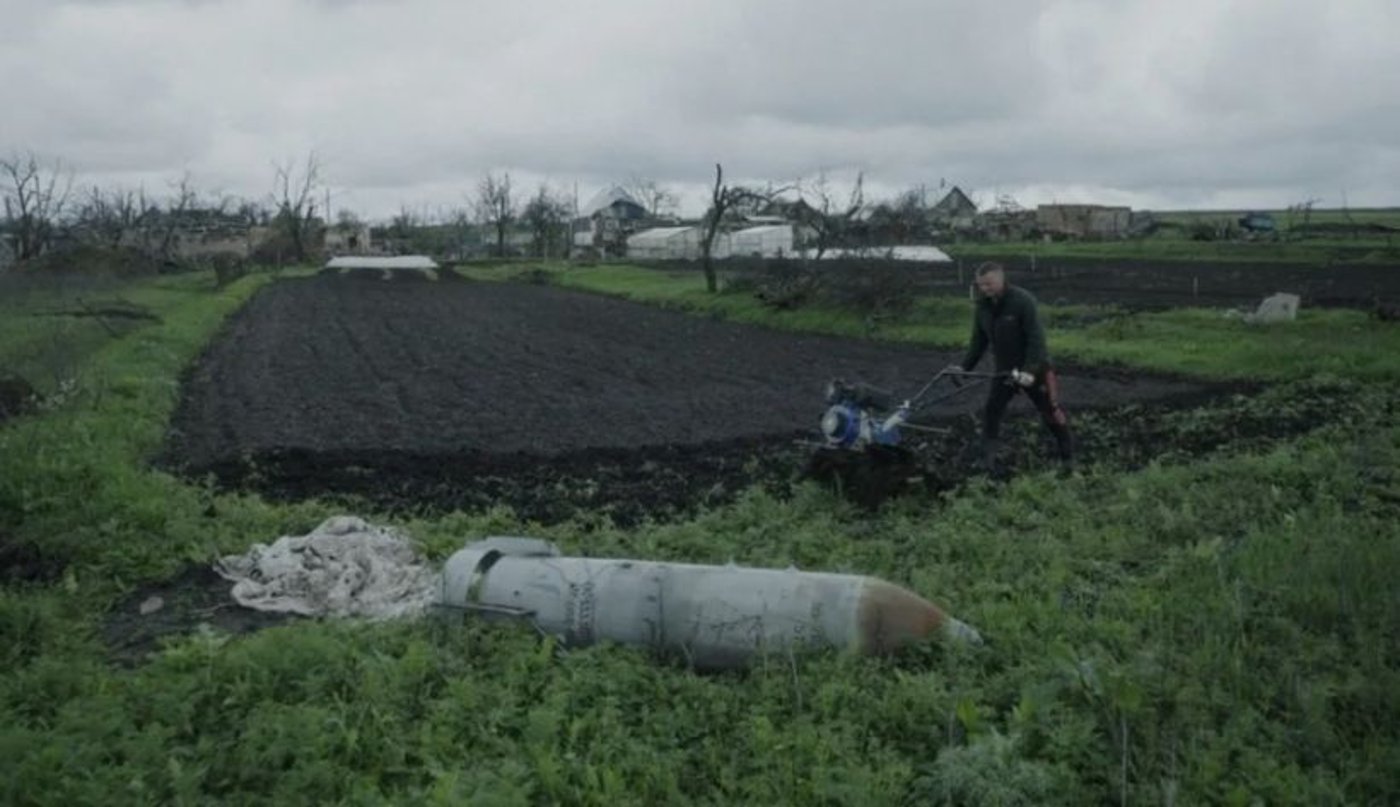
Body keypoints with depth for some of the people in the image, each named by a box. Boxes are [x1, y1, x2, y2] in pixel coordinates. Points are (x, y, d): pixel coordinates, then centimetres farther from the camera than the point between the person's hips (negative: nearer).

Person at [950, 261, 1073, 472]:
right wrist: (964, 366, -4)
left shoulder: (1023, 300, -23)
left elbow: (1036, 338, -26)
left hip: (1034, 369, -5)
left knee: (1051, 412, 6)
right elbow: (979, 341, 6)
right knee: (991, 411, -1)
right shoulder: (983, 306, -3)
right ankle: (987, 461, 6)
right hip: (1005, 369, 5)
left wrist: (1030, 370, -34)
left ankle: (1068, 457, 22)